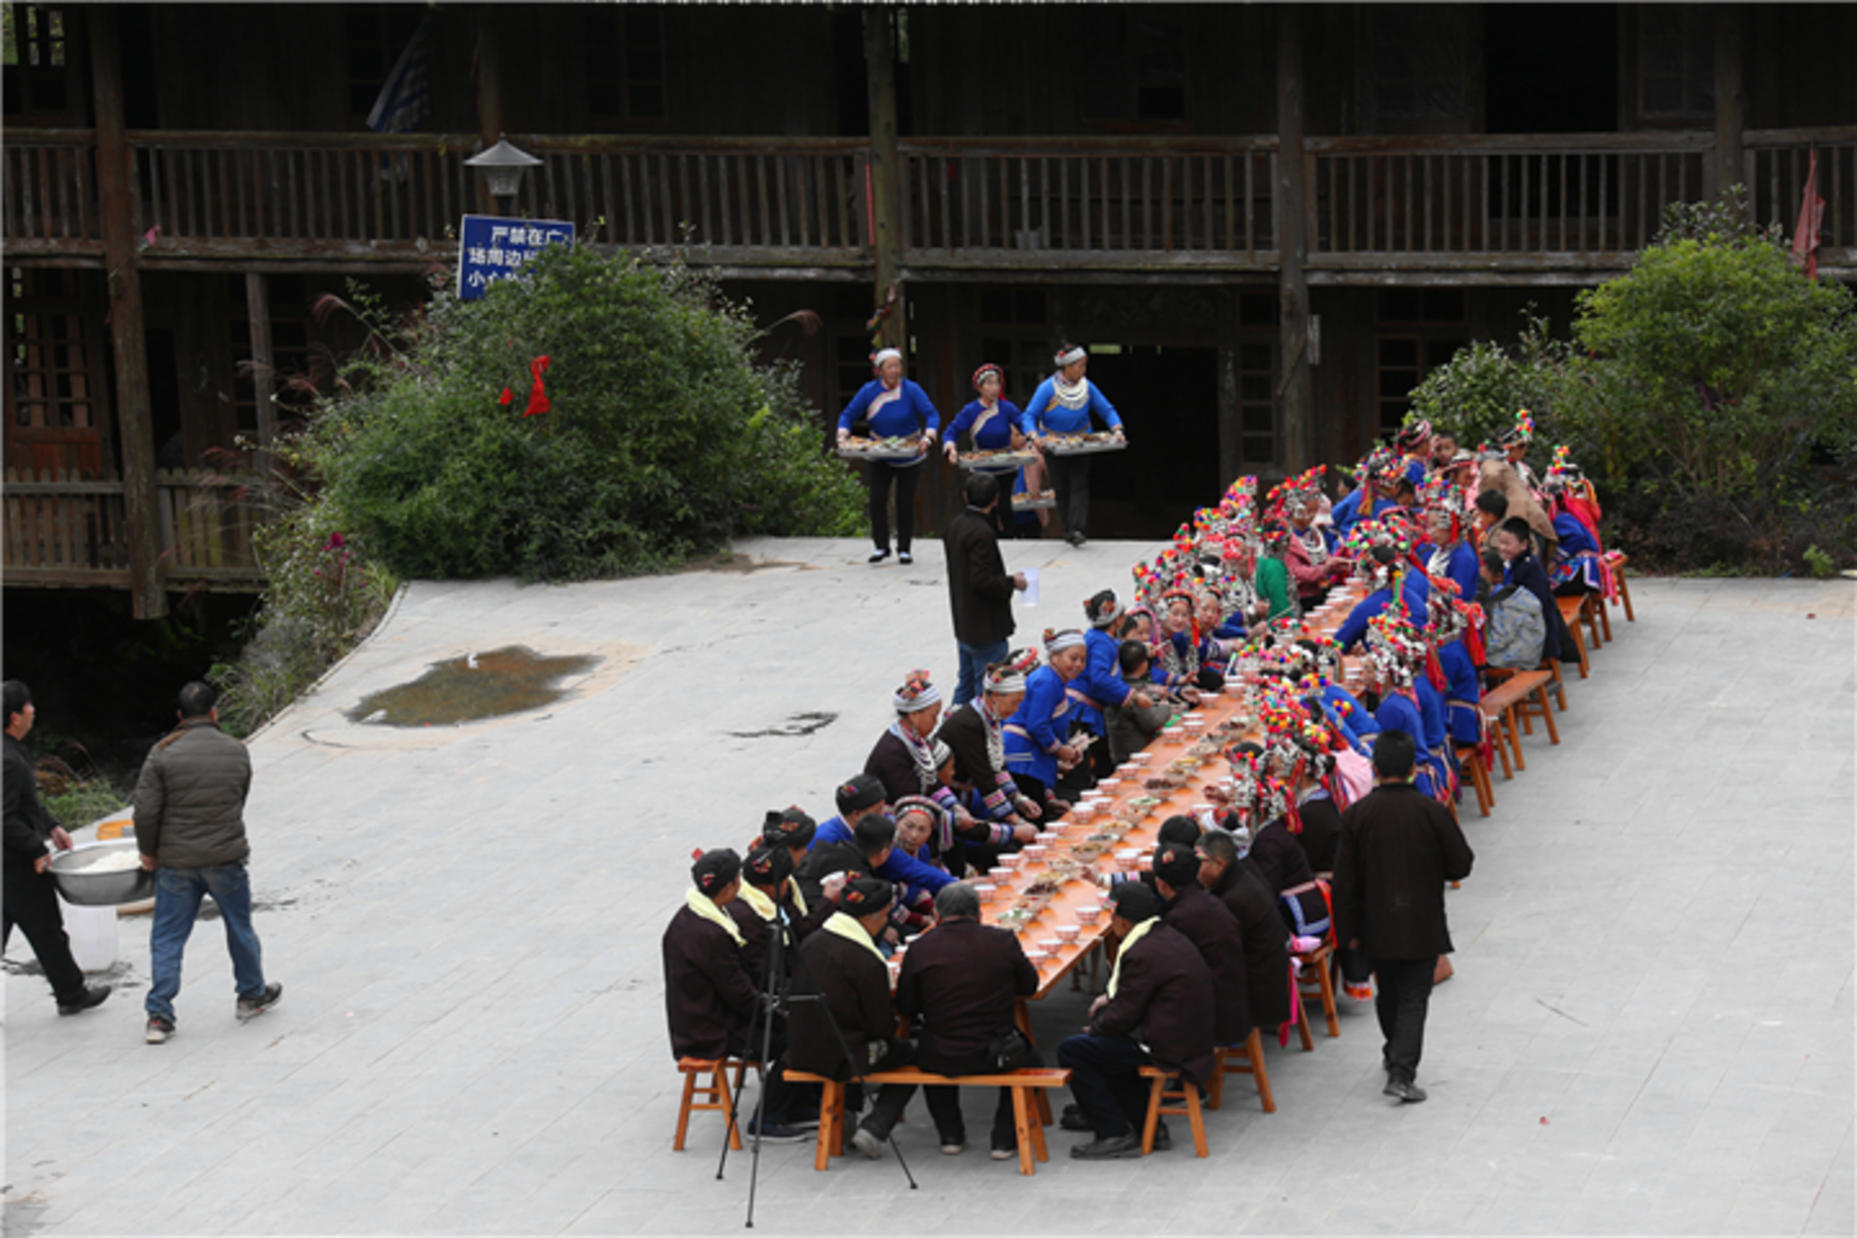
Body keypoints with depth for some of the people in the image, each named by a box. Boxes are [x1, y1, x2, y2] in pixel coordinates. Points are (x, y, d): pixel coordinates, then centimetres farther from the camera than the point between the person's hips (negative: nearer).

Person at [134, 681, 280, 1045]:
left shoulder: (164, 755, -9)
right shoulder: (236, 752, 0)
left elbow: (146, 811, -12)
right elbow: (238, 803, 8)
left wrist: (148, 851, 3)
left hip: (176, 862, -1)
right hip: (226, 858, 1)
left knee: (167, 937, 5)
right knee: (239, 928, 19)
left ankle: (159, 1016, 1)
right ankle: (252, 996, 34)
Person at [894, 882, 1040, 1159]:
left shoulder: (919, 949, -8)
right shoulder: (1003, 941, -6)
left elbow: (905, 1008, 1)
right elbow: (1030, 986, 8)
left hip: (941, 1060, 1)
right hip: (996, 1055, 0)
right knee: (1027, 1057, 32)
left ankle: (950, 1135, 34)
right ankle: (1005, 1138, 24)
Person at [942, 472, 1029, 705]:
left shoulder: (954, 526, 7)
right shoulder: (982, 533, -22)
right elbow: (982, 580, -25)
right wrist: (1011, 582, -11)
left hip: (962, 625, 10)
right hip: (986, 629, -10)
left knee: (965, 685, 19)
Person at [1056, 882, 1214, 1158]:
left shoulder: (1142, 954, -21)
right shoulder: (1168, 936, 9)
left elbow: (1123, 1016, -16)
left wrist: (1095, 1029, 3)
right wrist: (1111, 997, 14)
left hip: (1168, 1047, -10)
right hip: (1192, 1035, 10)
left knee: (1071, 1052, -6)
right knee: (1107, 1042, 30)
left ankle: (1116, 1135, -2)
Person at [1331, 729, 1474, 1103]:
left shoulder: (1356, 815, -8)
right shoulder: (1432, 812, -13)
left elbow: (1345, 880, -4)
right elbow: (1460, 865, -5)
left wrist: (1348, 930, 6)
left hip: (1377, 927, 3)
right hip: (1422, 926, -2)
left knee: (1388, 994, 22)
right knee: (1413, 998, 2)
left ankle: (1395, 1054, 42)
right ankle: (1402, 1072, -10)